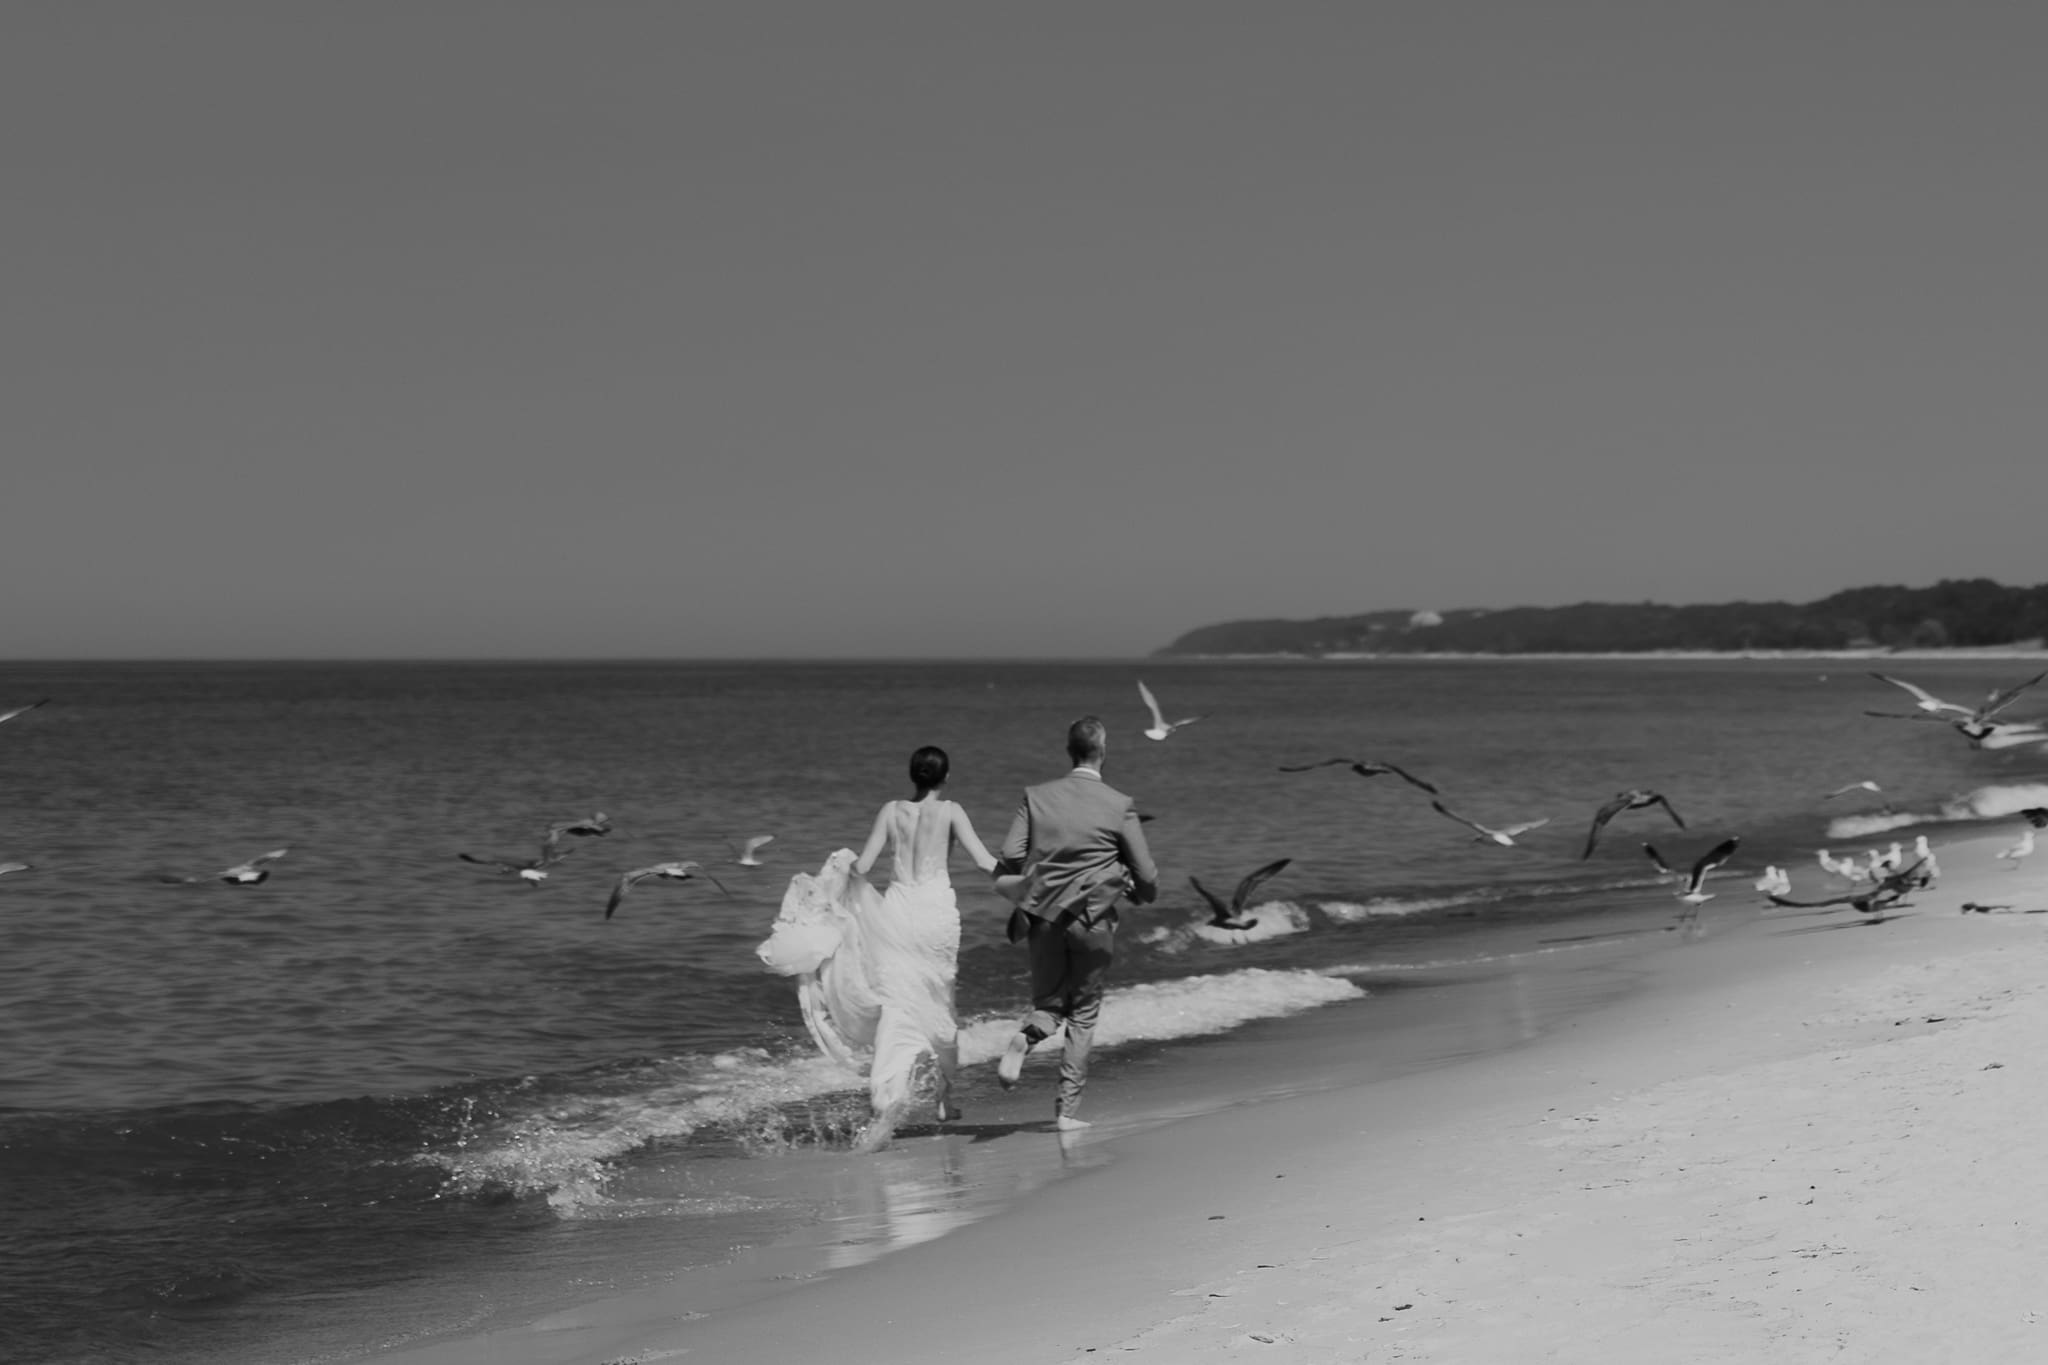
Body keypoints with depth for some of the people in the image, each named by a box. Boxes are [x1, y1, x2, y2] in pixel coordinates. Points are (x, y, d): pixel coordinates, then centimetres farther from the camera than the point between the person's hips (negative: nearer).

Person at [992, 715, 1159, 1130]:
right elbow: (1147, 877, -3)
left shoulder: (1036, 796, 0)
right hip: (1093, 920, -2)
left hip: (1043, 917, 2)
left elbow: (1010, 855, -6)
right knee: (1083, 1012, 11)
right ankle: (1067, 1109, 8)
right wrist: (1141, 891, 20)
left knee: (1049, 1001, 17)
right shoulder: (1119, 806, -6)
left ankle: (1024, 1036, -18)